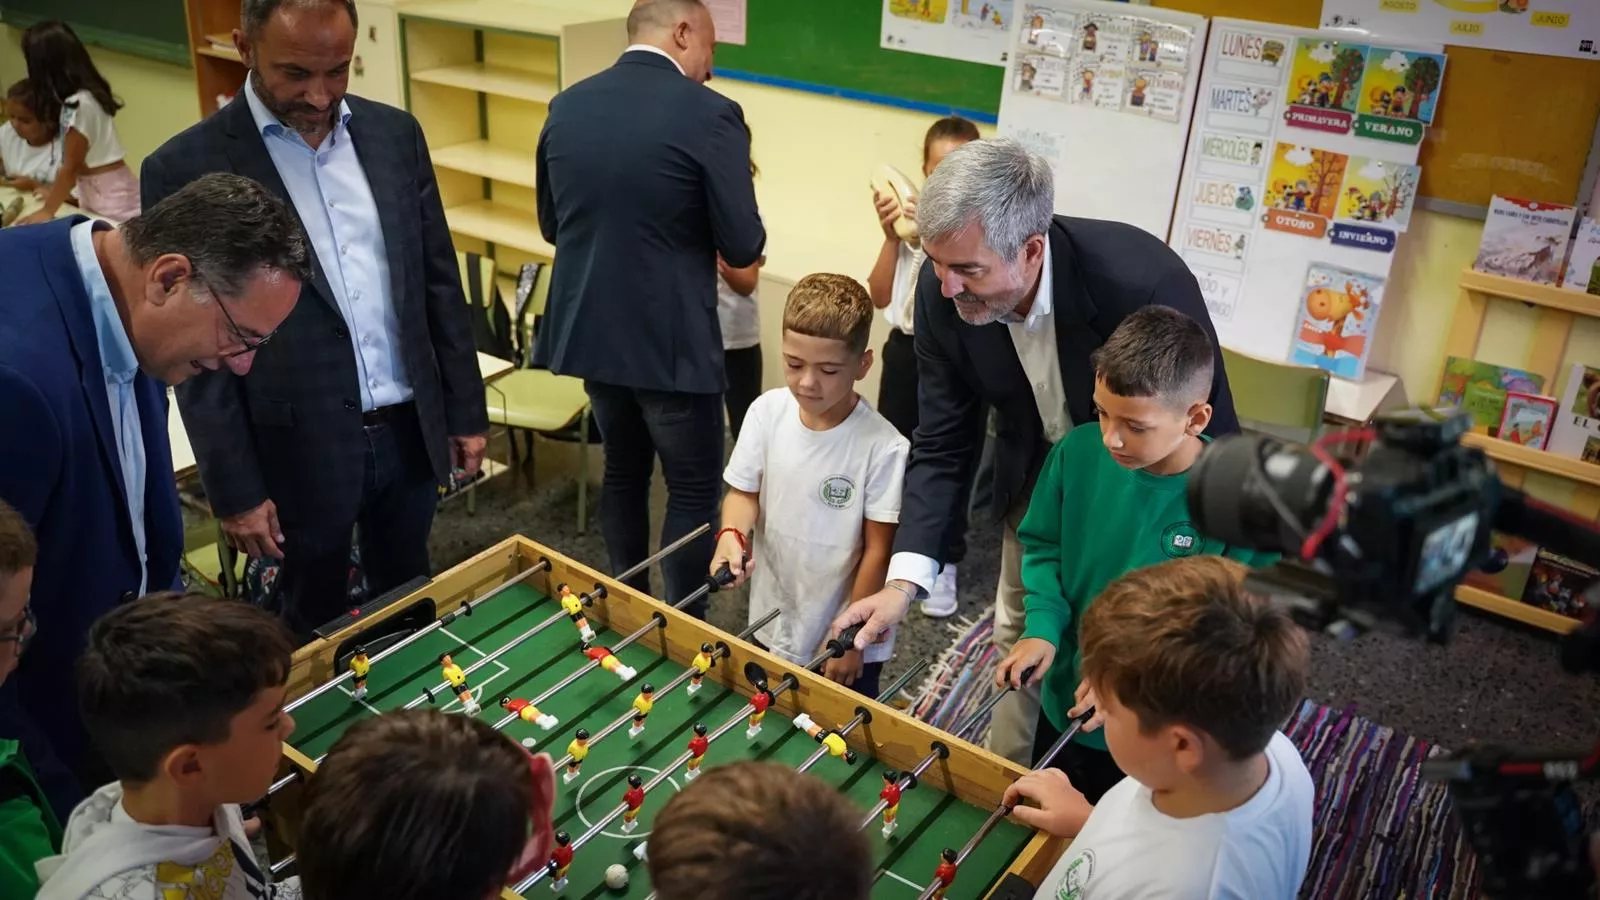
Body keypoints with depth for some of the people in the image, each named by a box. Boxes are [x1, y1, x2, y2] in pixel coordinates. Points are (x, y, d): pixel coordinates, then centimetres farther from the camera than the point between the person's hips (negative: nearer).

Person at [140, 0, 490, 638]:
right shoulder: (186, 169, -10)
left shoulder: (395, 134, 2)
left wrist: (465, 412, 7)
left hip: (410, 433, 4)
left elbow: (440, 282, 8)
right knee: (318, 630, 16)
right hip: (300, 453, -3)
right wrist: (234, 489, -7)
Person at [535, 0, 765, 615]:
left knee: (622, 472, 22)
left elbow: (552, 226, 12)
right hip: (671, 343, -6)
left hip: (589, 333, 6)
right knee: (693, 491, 9)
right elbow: (743, 248, -13)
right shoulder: (709, 114, -15)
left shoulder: (566, 106, 2)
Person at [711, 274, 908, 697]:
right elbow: (745, 493, 0)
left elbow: (877, 550, -15)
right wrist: (732, 535, -22)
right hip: (772, 626, 4)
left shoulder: (883, 447, -22)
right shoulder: (767, 412, -11)